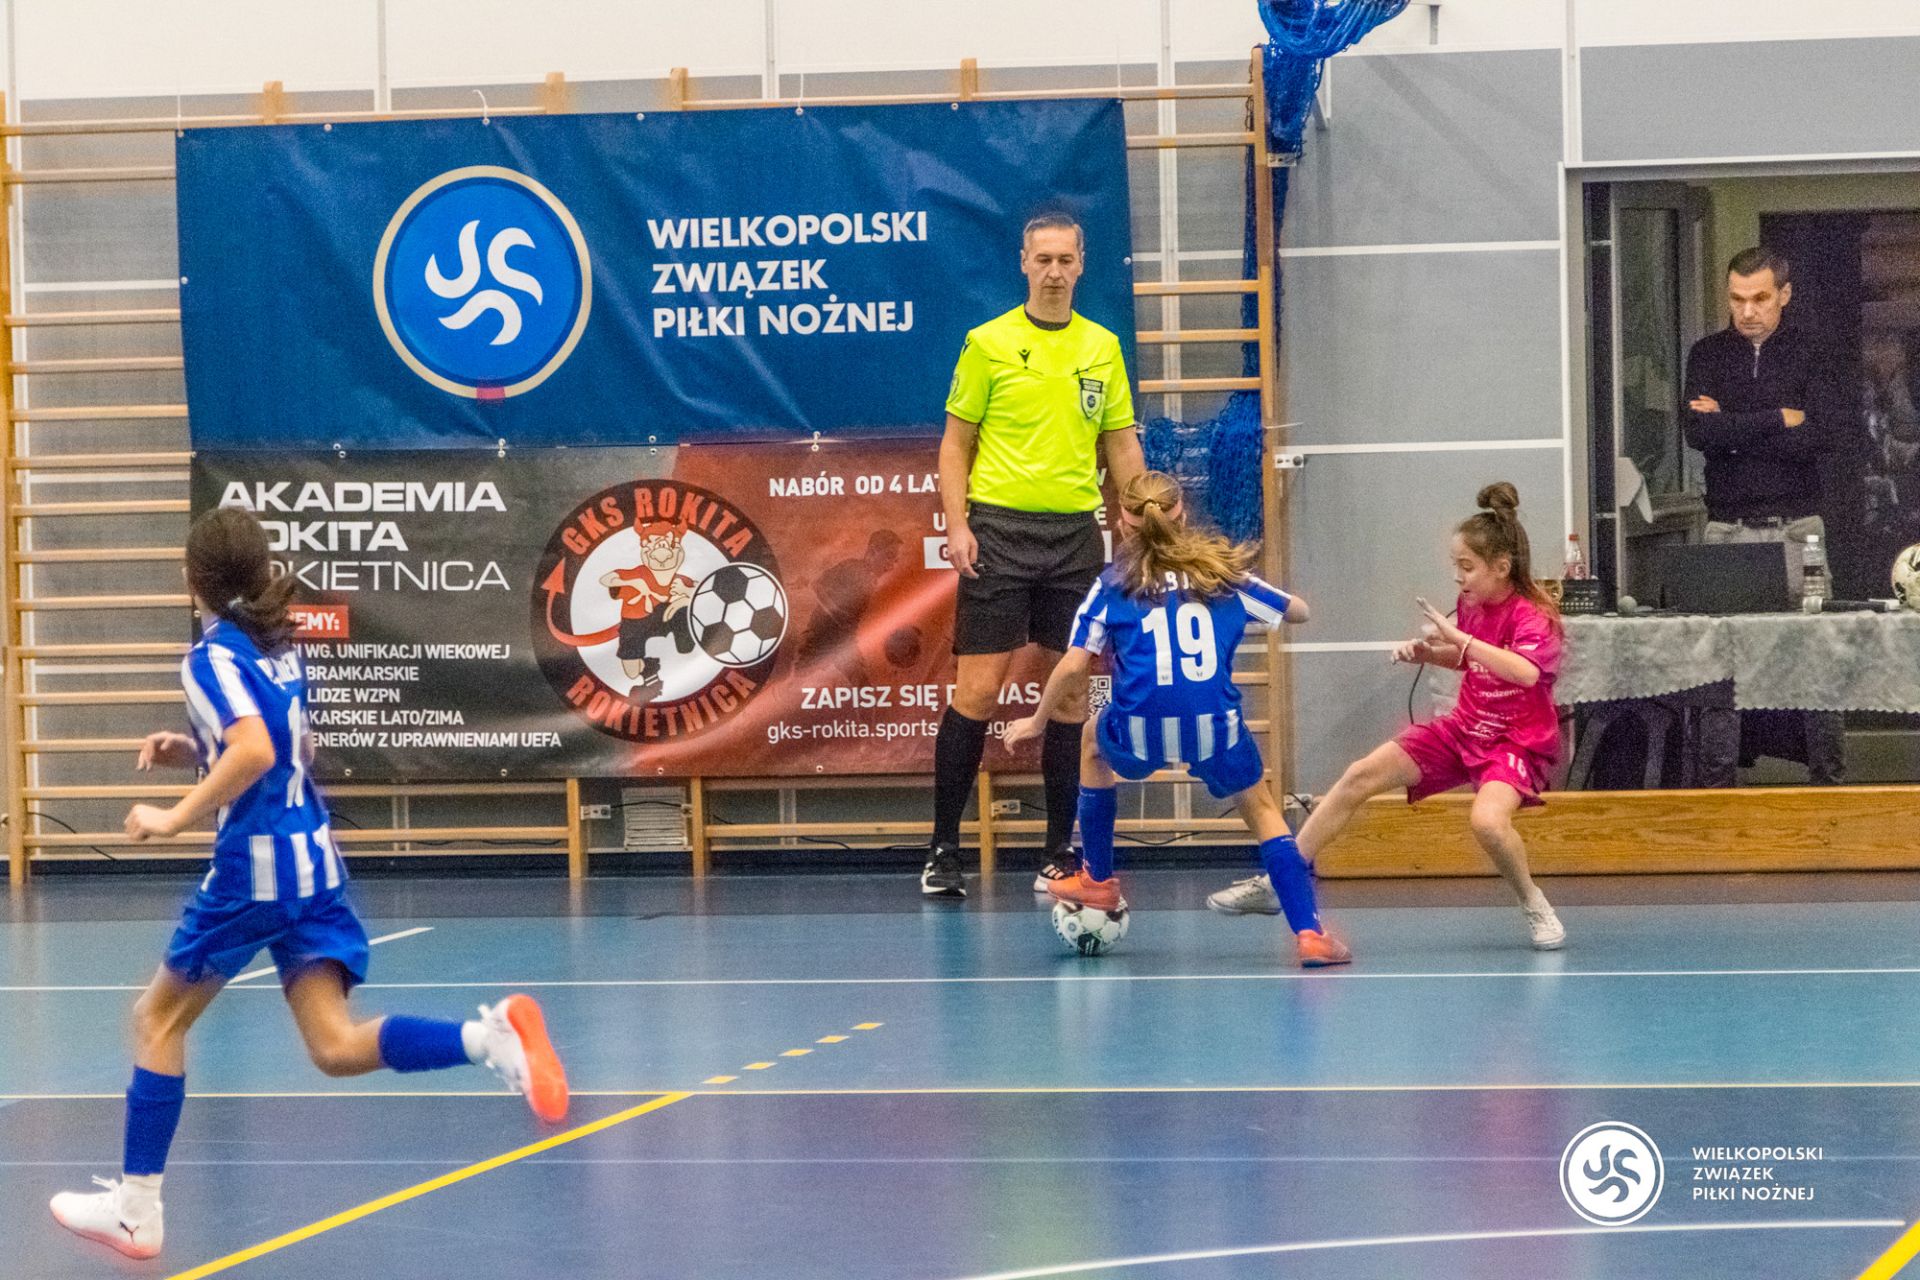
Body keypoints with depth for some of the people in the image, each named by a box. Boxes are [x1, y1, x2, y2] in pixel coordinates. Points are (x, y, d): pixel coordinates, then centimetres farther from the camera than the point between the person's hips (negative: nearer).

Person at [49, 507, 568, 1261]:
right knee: (336, 1047, 0)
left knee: (159, 1019, 10)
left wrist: (175, 818, -21)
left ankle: (136, 1210, 12)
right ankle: (490, 1036, -22)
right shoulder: (279, 647, 13)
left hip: (255, 866, -7)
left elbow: (256, 753, -27)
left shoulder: (213, 657, -12)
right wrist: (197, 752, 20)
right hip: (313, 859, 7)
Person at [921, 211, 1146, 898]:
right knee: (978, 689, -6)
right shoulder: (988, 343, 2)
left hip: (1076, 532, 3)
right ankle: (943, 849, 0)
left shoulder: (1102, 347, 11)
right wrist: (956, 523, -8)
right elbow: (956, 442, 3)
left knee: (1070, 693, 4)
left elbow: (1121, 447, 14)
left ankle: (1060, 852, 11)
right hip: (1000, 527, -3)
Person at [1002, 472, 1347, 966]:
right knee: (1261, 810, 22)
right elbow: (1298, 611, 26)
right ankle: (1308, 931, 3)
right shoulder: (1222, 573, 16)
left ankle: (1098, 879, 39)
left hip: (1141, 731, 0)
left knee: (1094, 741, 35)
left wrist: (1037, 722, 22)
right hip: (1215, 724, 0)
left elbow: (1073, 666, 7)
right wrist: (1250, 601, 47)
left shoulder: (1113, 585, 13)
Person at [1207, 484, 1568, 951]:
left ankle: (1534, 906, -8)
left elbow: (1526, 671, -44)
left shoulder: (1534, 616, -22)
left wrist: (1459, 638, -42)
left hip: (1520, 742, -7)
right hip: (1464, 730, 8)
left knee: (1488, 820, -37)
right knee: (1360, 777, -1)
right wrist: (1427, 653, 1)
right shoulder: (1471, 605, 0)